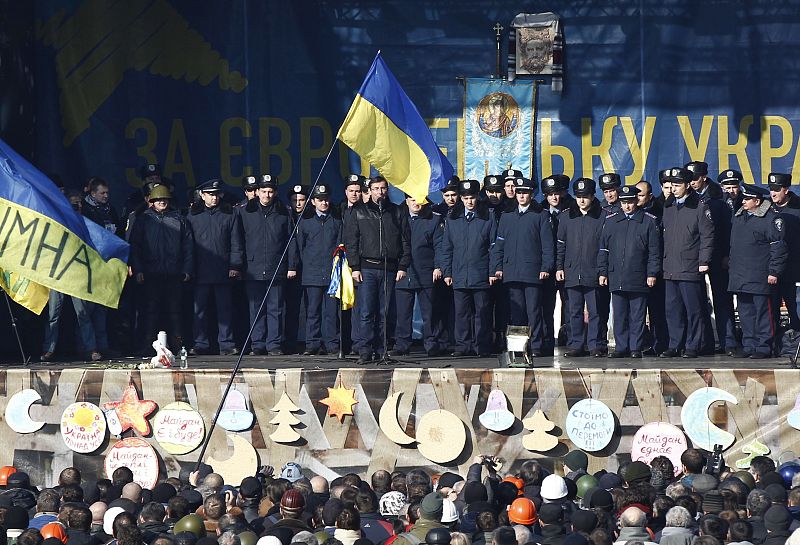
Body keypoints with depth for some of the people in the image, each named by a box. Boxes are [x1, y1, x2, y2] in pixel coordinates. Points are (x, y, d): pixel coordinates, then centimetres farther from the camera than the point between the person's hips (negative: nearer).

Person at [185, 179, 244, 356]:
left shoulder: (230, 214, 8)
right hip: (201, 273, 0)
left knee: (225, 309, 2)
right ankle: (200, 345, 6)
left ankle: (227, 344, 6)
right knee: (200, 309, 1)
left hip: (224, 272, 0)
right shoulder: (193, 215, 8)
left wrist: (235, 266, -2)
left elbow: (236, 243, 7)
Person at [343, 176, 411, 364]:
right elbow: (351, 241, 5)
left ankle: (381, 350, 7)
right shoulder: (359, 213, 8)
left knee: (384, 313, 3)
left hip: (389, 269, 2)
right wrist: (355, 267, -4)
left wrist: (403, 267, 2)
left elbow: (405, 241, 11)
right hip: (367, 269, -1)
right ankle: (366, 351, -8)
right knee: (366, 312, -8)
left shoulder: (396, 213, 11)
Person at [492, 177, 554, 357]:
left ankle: (536, 347, -3)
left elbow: (548, 245, 1)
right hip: (511, 272, 4)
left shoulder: (541, 216, 5)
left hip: (533, 272, -4)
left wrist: (546, 267, -8)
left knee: (534, 311, -5)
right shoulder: (507, 216, 16)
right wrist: (497, 267, 7)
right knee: (516, 312, 4)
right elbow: (499, 244, 16)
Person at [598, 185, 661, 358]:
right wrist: (603, 272, 7)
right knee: (619, 316, 5)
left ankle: (636, 348, 6)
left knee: (637, 316, 1)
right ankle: (621, 347, 11)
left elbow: (654, 251, 2)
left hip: (638, 278, -3)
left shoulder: (648, 221, 2)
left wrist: (652, 273, -4)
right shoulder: (611, 221, 10)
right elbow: (603, 248, 13)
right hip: (616, 277, 3)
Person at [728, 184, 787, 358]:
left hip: (760, 277, -7)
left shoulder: (771, 219, -7)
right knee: (745, 313, 9)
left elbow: (778, 247, -10)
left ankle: (764, 348, 1)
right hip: (740, 277, 7)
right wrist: (732, 265, 21)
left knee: (762, 313, -3)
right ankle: (749, 346, 15)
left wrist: (774, 272, -14)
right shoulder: (738, 217, 15)